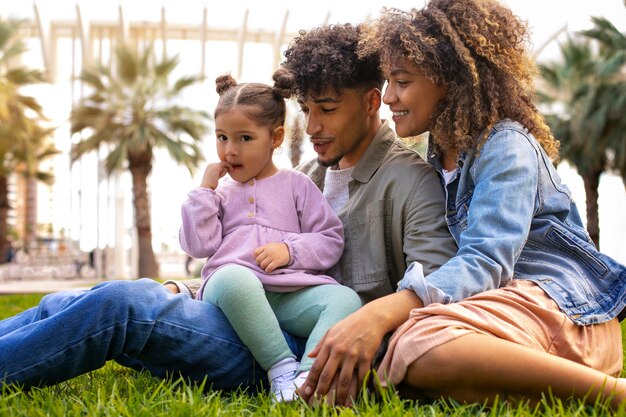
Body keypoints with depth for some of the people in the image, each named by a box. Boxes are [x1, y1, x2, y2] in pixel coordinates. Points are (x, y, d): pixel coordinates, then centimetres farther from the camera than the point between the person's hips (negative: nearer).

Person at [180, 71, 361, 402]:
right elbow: (199, 245, 8)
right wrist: (204, 190, 8)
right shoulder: (220, 193, 23)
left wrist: (291, 250, -7)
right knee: (232, 277, -38)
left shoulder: (296, 184, 19)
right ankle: (281, 367, -34)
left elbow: (331, 240, 11)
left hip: (293, 292, 1)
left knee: (345, 298, -28)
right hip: (231, 289, -1)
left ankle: (309, 375, -46)